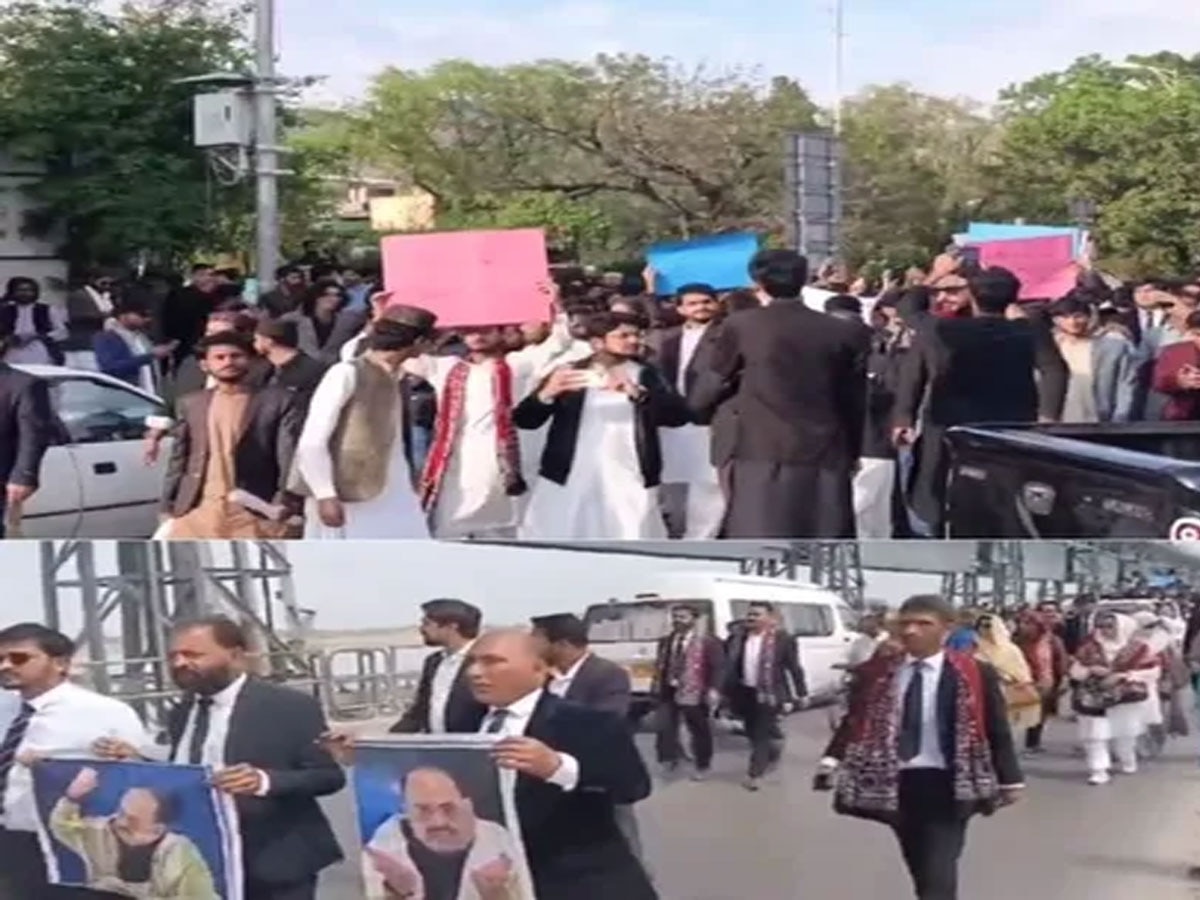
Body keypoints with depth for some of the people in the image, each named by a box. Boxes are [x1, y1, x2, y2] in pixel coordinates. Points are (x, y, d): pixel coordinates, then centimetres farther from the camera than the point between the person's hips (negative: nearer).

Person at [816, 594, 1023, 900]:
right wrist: (832, 761, -10)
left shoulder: (975, 674, -4)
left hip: (945, 786, -4)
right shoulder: (876, 672, 3)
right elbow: (855, 721, 4)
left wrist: (1009, 780, 4)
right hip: (894, 783, 4)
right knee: (921, 871, 15)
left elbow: (996, 730, 2)